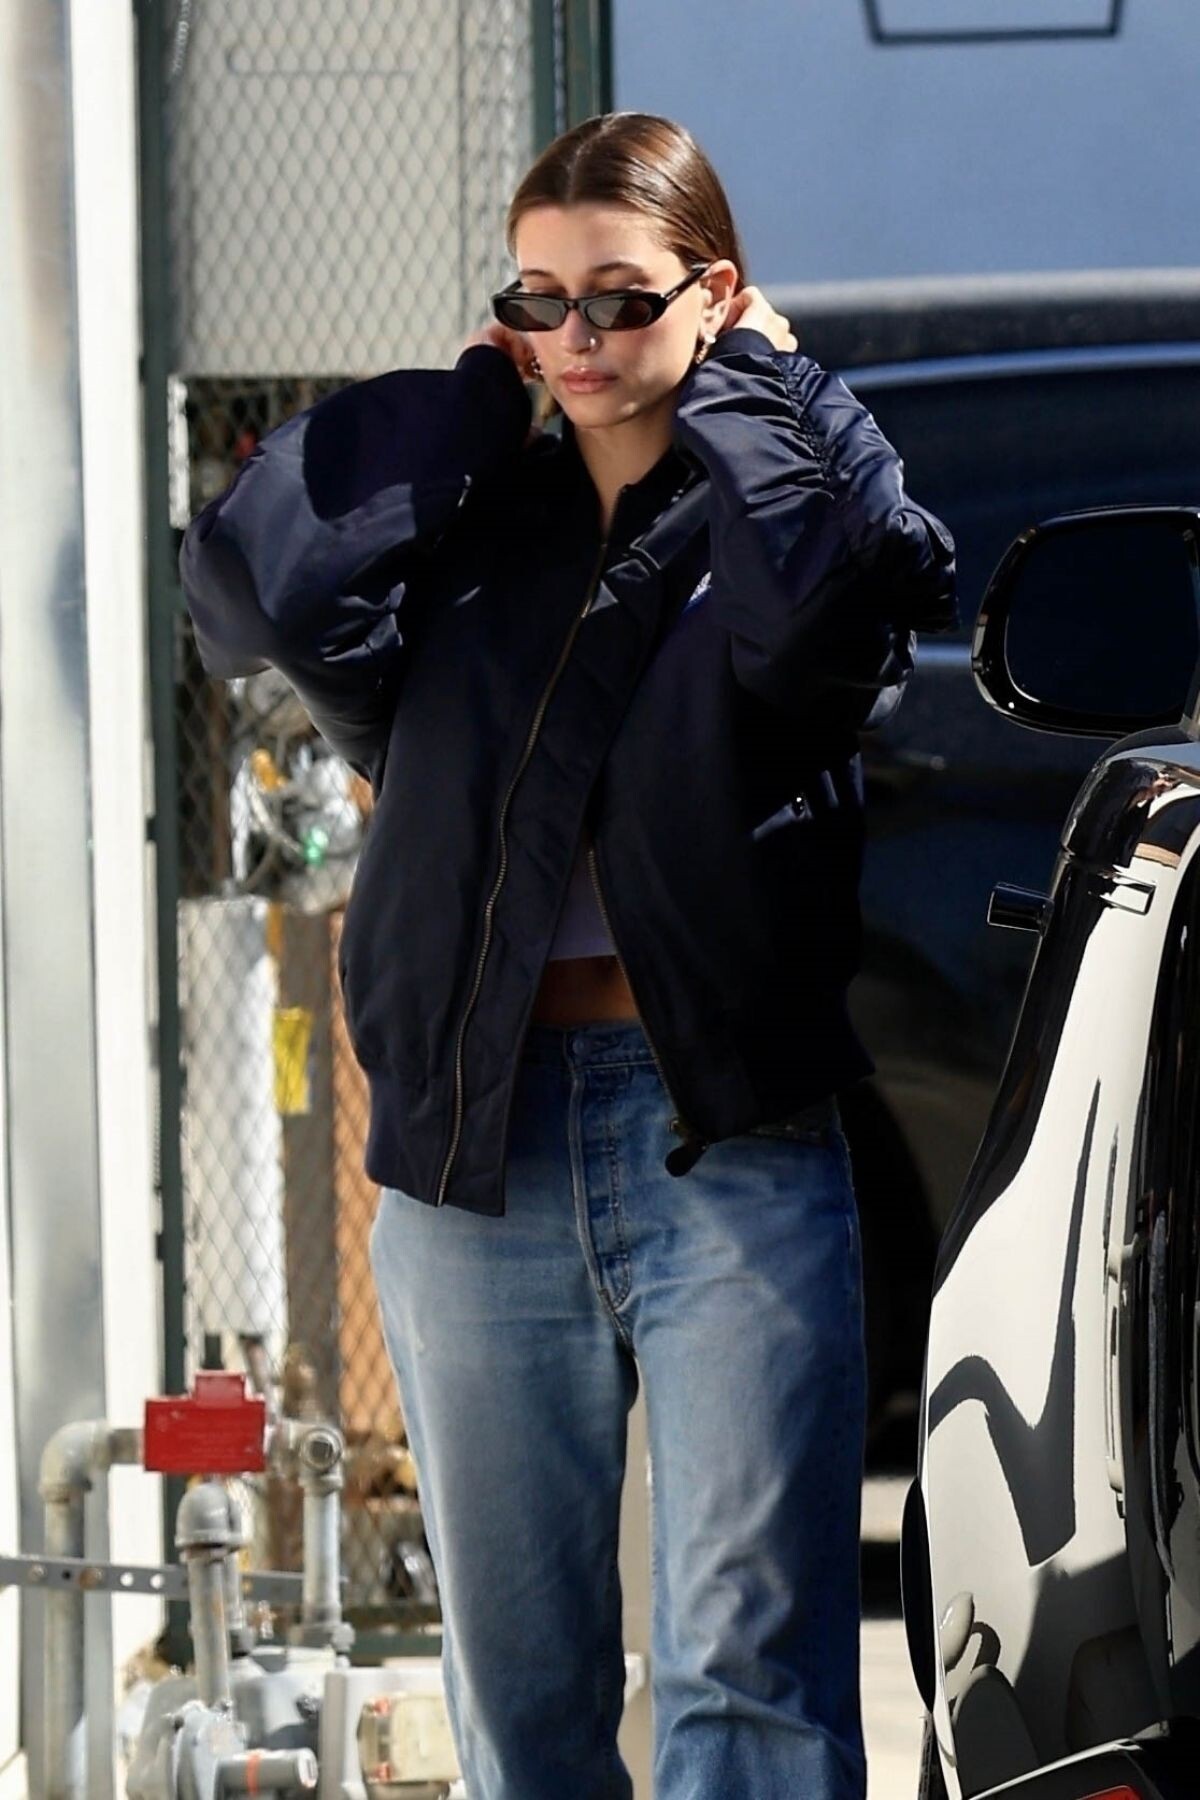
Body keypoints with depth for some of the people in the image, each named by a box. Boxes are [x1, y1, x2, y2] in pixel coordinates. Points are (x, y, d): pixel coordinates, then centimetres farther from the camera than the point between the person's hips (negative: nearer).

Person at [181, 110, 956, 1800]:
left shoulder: (790, 497, 4)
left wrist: (746, 376, -4)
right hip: (480, 1147, 4)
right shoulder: (467, 530, 13)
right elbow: (255, 574, -5)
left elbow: (837, 583, -21)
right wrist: (466, 395, 3)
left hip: (733, 1146, -4)